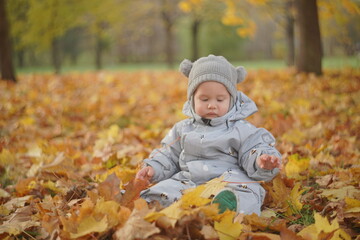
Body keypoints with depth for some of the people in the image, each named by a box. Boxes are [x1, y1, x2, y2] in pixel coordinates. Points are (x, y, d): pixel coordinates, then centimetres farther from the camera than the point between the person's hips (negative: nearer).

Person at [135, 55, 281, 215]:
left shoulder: (241, 130, 8)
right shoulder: (182, 129, 19)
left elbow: (253, 154, 3)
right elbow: (169, 156, 24)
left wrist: (262, 162, -21)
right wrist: (153, 168, 5)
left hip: (227, 179, -4)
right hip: (188, 182, 5)